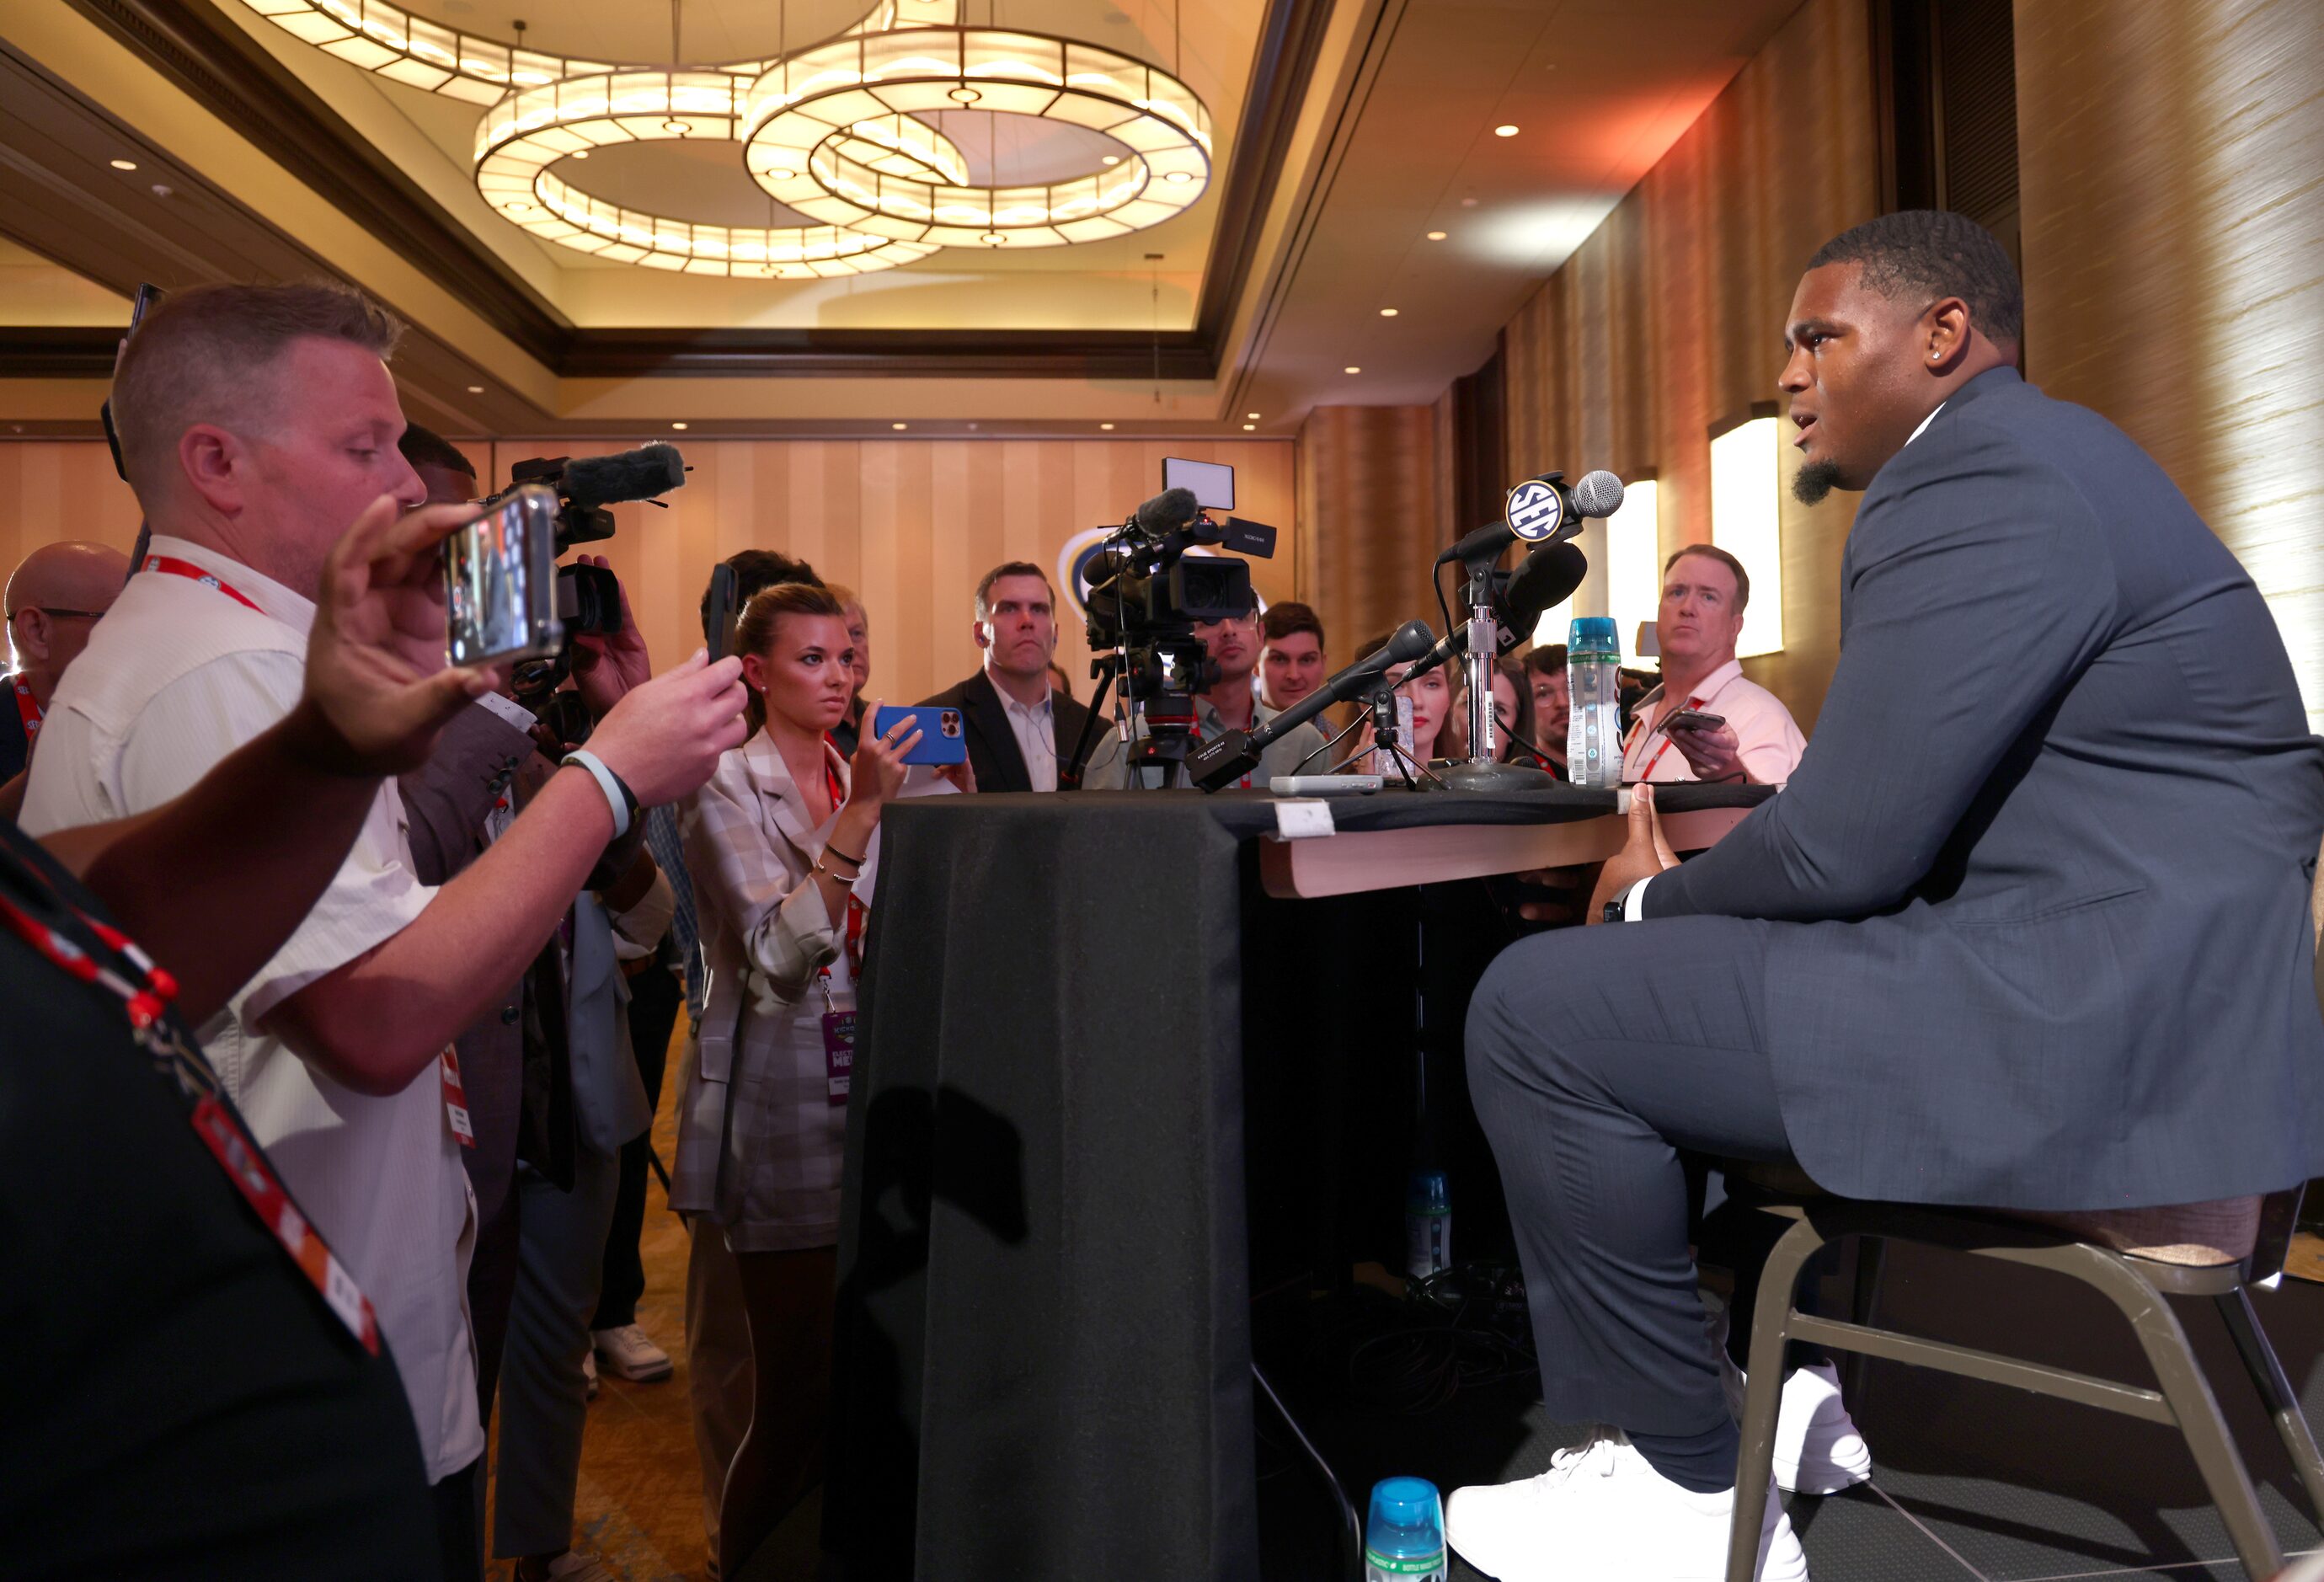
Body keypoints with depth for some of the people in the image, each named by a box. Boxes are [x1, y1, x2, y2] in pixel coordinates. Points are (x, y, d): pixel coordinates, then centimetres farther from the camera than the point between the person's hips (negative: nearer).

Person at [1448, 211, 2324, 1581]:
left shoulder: (1981, 474, -16)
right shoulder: (2023, 456, 19)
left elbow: (1845, 846, -21)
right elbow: (1897, 804, 18)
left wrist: (1658, 900, -1)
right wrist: (1691, 885, 7)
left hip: (2102, 1033, -11)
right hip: (2139, 984, 11)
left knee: (1540, 1006, -13)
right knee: (1676, 956, 25)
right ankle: (1781, 1378, 27)